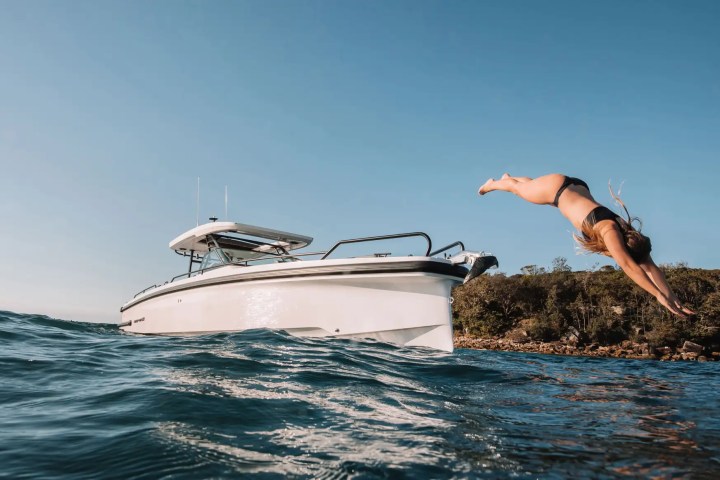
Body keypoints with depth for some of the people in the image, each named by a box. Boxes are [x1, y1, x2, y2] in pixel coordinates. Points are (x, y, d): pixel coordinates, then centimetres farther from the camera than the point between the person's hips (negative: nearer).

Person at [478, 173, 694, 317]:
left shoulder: (629, 236, -21)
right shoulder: (610, 231, -40)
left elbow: (650, 266, -22)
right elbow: (628, 266, -50)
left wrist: (673, 297, -30)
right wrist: (660, 296, -54)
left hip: (576, 187, 6)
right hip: (557, 188, -6)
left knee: (527, 184, 35)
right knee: (517, 188, 24)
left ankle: (508, 177, 66)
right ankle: (492, 184, 56)